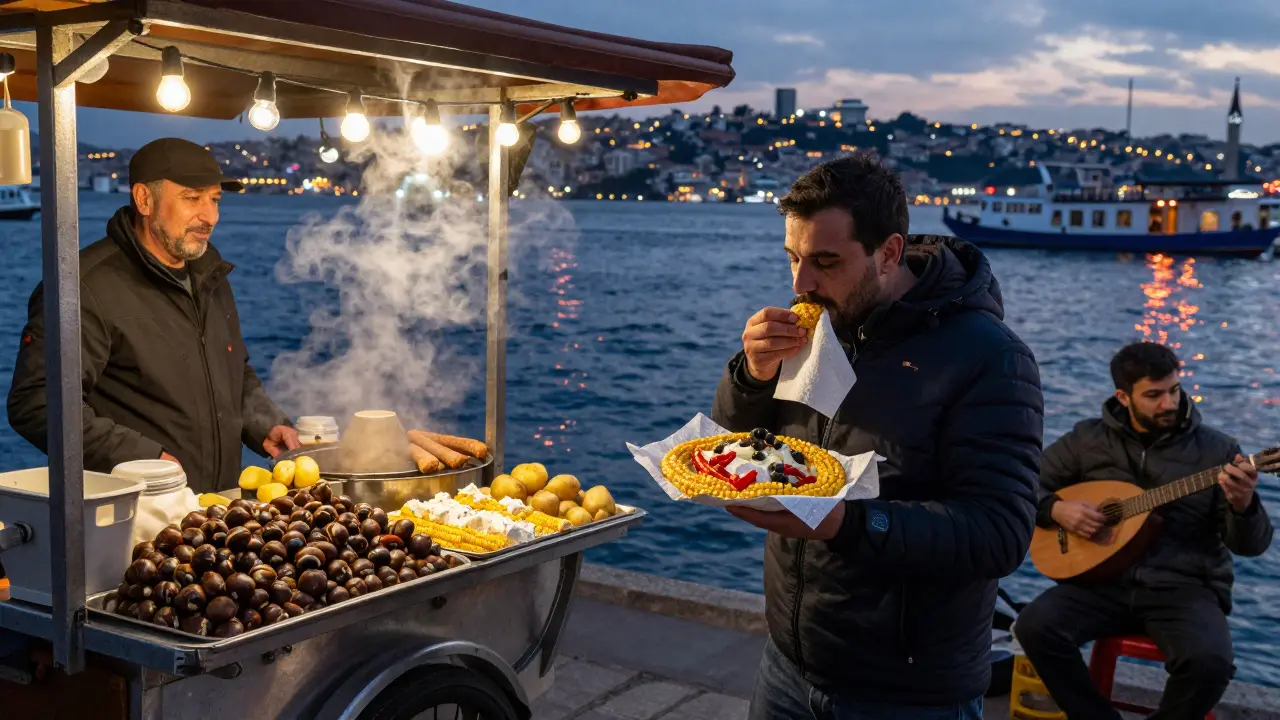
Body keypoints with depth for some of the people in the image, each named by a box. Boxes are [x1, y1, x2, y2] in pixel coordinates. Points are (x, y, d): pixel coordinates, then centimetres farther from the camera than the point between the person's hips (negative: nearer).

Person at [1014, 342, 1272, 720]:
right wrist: (1055, 509, -9)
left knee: (1209, 660, -31)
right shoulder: (1088, 439, 6)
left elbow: (1251, 545, 0)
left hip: (1184, 586, -1)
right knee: (1035, 626, -25)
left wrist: (1244, 505, -23)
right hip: (1104, 579, 2)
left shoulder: (1216, 450, 1)